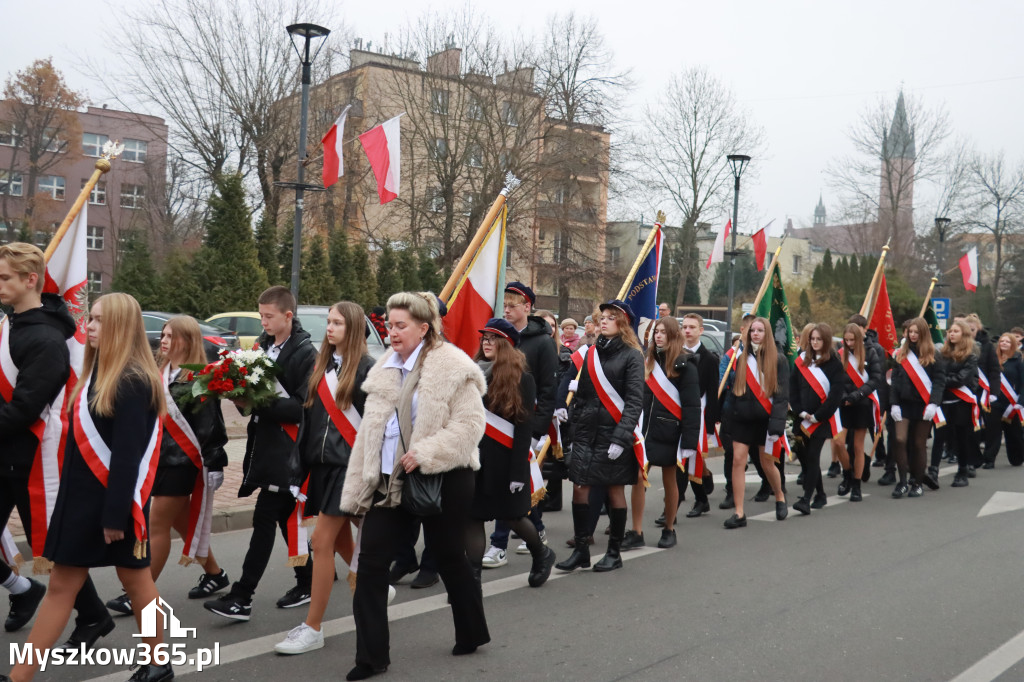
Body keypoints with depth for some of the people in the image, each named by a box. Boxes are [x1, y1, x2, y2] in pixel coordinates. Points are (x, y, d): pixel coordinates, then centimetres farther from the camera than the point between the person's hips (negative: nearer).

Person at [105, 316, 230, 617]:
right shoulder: (160, 373, 11)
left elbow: (209, 425, -15)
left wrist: (212, 464, -17)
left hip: (182, 463, -8)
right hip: (161, 458, 8)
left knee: (157, 526, -2)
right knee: (181, 522, 15)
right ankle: (214, 573, 30)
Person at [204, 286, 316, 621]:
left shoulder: (305, 353, -11)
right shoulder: (263, 345, 13)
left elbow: (303, 406, -16)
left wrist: (261, 404, -22)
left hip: (287, 449, -8)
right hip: (265, 442, 8)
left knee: (264, 520, -7)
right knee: (285, 517, 14)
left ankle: (241, 598, -5)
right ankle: (307, 581, 27)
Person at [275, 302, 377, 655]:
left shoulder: (366, 368, -8)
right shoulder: (321, 365, 10)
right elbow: (310, 414, 13)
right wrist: (303, 462, 7)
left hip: (349, 464, -7)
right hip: (322, 463, 7)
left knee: (322, 541, -7)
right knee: (341, 541, 16)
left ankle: (313, 628, 3)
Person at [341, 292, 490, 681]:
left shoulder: (453, 367, -11)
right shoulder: (385, 370, 9)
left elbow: (470, 423, -17)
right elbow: (370, 432, 11)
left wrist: (425, 453, -26)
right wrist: (357, 488, 10)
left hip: (442, 478, -6)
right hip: (391, 479, 6)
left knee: (450, 558, 10)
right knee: (370, 561, -1)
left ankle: (472, 634, 35)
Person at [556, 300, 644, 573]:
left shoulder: (632, 356, -4)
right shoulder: (592, 352, 12)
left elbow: (635, 401, -11)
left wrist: (621, 437, -19)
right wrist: (574, 417, 4)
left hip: (614, 434, -5)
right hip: (586, 432, 5)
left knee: (615, 490, 3)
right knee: (579, 488, 2)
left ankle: (614, 552, 16)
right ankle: (580, 550, 13)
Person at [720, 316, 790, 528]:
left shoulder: (778, 360, -2)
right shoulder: (741, 359, 7)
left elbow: (782, 394, -6)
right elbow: (732, 389, 11)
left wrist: (776, 423, -15)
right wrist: (728, 417, 5)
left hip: (764, 420, -2)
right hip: (742, 419, 3)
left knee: (767, 463, 8)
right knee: (738, 461, -6)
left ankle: (780, 498, 37)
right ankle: (739, 513, -2)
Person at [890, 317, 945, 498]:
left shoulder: (933, 355, 0)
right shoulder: (901, 354, 9)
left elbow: (939, 380, -5)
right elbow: (895, 380, 8)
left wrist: (933, 403, -17)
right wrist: (894, 403, -1)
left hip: (924, 405, -2)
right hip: (904, 404, 2)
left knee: (919, 444, 3)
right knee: (900, 440, -11)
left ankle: (917, 483, 16)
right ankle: (903, 482, -2)